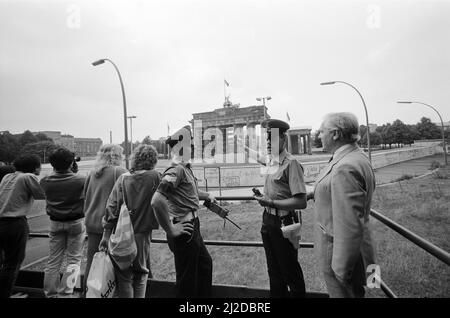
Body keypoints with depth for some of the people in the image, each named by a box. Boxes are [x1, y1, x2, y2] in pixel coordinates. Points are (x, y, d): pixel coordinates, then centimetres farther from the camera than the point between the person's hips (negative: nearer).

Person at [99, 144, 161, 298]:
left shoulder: (123, 178, -5)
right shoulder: (155, 177, -10)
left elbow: (111, 206, -5)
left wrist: (106, 234, 1)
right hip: (142, 235, -1)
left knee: (124, 277, 15)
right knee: (141, 275, 18)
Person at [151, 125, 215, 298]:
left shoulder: (186, 168, 8)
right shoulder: (176, 170, -23)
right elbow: (157, 201, -34)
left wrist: (207, 195, 39)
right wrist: (170, 230, -25)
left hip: (193, 227, 10)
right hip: (184, 232, -10)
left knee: (205, 264, 27)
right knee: (187, 279, 8)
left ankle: (204, 294, 47)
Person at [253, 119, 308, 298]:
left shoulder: (291, 164, -18)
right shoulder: (271, 163, 7)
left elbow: (301, 202, -23)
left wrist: (271, 202, -21)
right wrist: (263, 197, 2)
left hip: (284, 224, -8)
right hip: (268, 221, 8)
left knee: (290, 271, 11)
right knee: (273, 270, 22)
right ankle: (277, 295, 41)